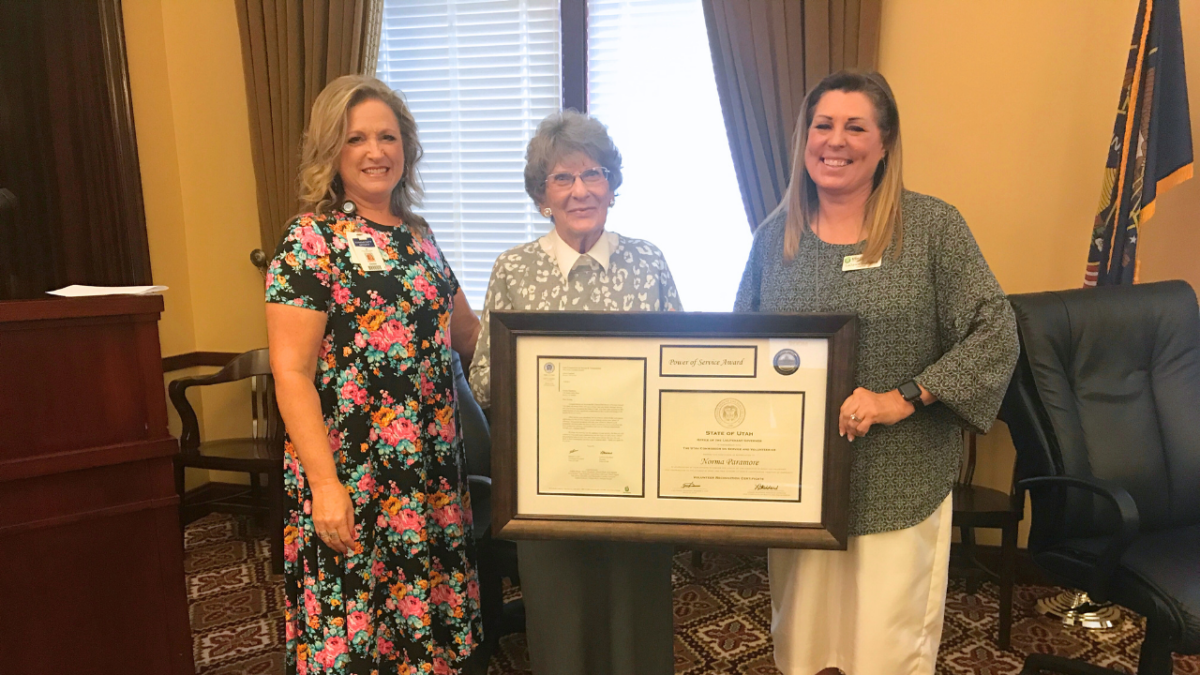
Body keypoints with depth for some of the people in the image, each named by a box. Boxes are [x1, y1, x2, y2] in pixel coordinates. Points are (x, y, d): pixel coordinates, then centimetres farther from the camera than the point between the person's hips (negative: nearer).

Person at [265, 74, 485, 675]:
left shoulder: (416, 234, 12)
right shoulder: (311, 240, -8)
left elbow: (467, 334, 21)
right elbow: (291, 373, -13)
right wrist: (325, 484, -19)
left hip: (434, 473, 6)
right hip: (354, 477, -6)